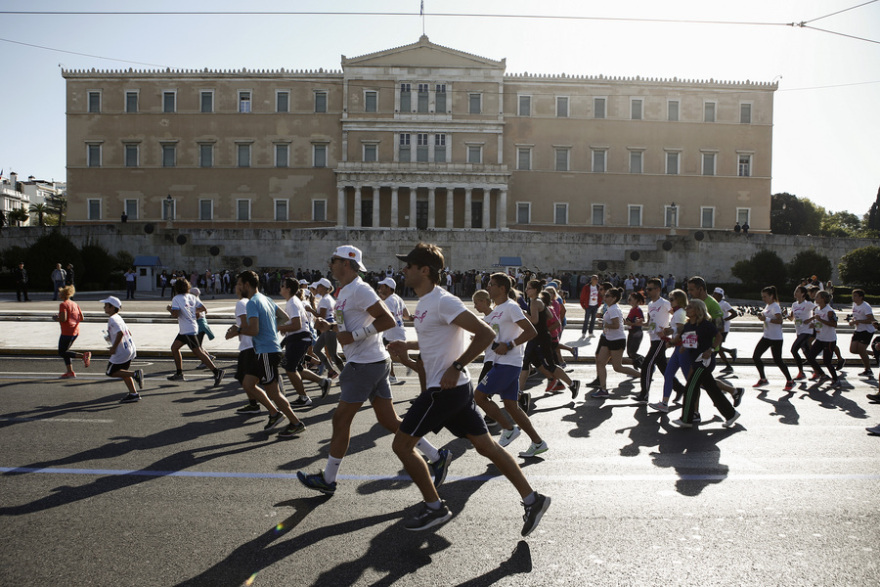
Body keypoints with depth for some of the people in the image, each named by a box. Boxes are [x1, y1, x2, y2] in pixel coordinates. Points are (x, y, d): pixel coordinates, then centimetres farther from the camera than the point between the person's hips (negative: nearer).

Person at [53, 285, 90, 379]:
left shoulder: (63, 305, -10)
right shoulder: (75, 304, 12)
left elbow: (63, 319, -20)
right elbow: (81, 318, 11)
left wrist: (56, 318, -2)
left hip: (67, 332, -8)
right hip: (76, 331, 8)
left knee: (61, 352, -1)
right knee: (64, 351, 17)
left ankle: (83, 355, -18)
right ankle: (70, 372, 12)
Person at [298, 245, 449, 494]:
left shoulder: (359, 289, -15)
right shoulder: (345, 291, 16)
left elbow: (388, 320, -21)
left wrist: (352, 336, -21)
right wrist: (329, 326, 12)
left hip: (366, 364, -10)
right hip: (375, 362, 10)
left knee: (341, 419, 2)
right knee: (389, 420, 10)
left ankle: (328, 479, 16)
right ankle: (436, 457, 14)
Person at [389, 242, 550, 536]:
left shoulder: (443, 302, -18)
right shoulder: (424, 303, 13)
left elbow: (486, 333, -23)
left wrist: (456, 367, -22)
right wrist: (407, 345, 13)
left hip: (445, 389, -10)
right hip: (457, 389, 10)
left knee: (401, 444, 0)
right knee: (486, 445, 13)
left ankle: (435, 507, 13)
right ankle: (532, 499, 18)